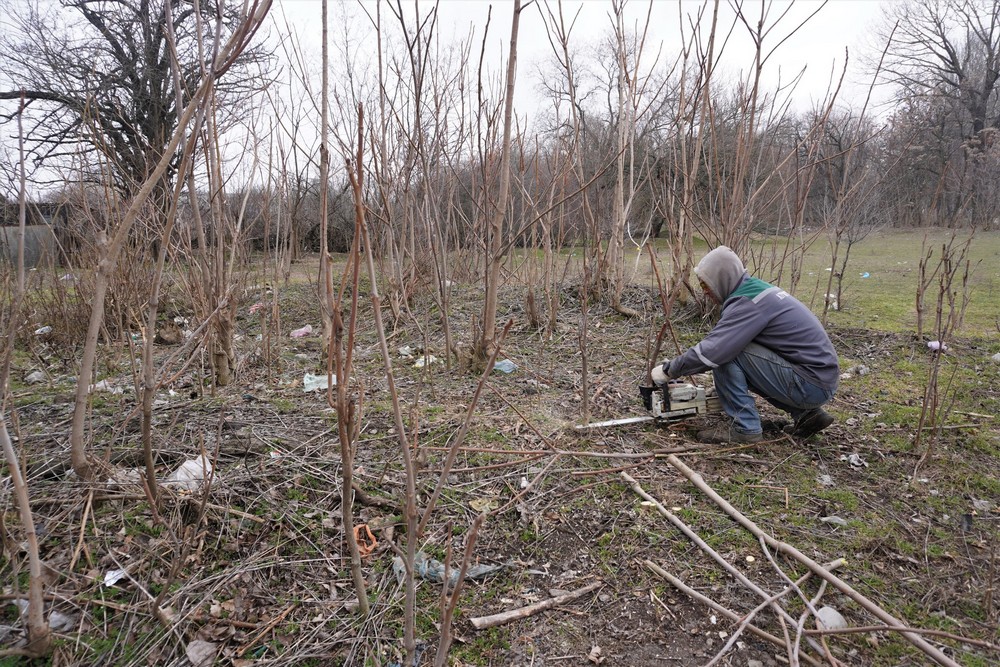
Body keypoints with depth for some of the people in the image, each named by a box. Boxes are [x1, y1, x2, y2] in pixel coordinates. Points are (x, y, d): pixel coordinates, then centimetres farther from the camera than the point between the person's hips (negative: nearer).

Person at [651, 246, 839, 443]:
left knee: (727, 352, -14)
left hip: (812, 385, -9)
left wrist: (668, 370, -11)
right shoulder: (754, 288, 11)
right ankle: (808, 413, 17)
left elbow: (711, 351, -25)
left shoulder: (747, 302, -18)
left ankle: (744, 427, -4)